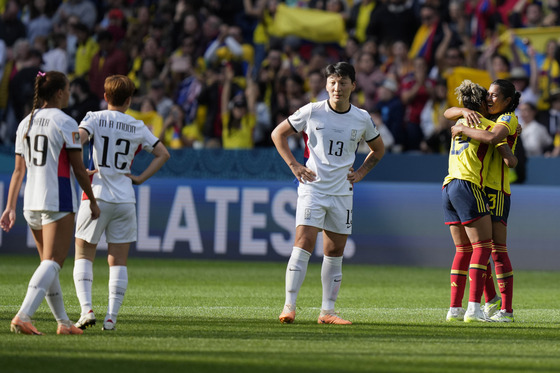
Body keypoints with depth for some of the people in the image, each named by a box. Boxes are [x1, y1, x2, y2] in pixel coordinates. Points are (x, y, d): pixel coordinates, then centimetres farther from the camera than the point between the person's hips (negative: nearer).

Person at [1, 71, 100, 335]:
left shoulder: (25, 123, 9)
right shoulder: (65, 123, -9)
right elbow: (78, 169, -8)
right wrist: (93, 202, 3)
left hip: (31, 203, 7)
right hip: (59, 201, -7)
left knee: (49, 263, 16)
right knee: (52, 263, -10)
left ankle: (63, 322, 20)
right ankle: (23, 317, -26)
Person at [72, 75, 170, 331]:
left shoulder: (94, 118, 0)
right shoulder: (137, 127, 8)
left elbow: (77, 139, -18)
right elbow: (163, 154, 13)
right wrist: (140, 178, 11)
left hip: (96, 196, -2)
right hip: (125, 199, 2)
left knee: (83, 256, 8)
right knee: (118, 262, 8)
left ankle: (86, 309, -9)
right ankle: (111, 317, 1)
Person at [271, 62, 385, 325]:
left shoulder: (362, 119, 4)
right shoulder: (312, 112, -5)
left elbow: (378, 149, 21)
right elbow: (278, 133, 5)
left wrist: (361, 172, 7)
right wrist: (294, 165, -3)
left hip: (342, 193, 3)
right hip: (312, 188, -3)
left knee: (335, 252, 6)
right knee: (303, 244, -15)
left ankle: (327, 311, 13)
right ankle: (289, 306, -15)